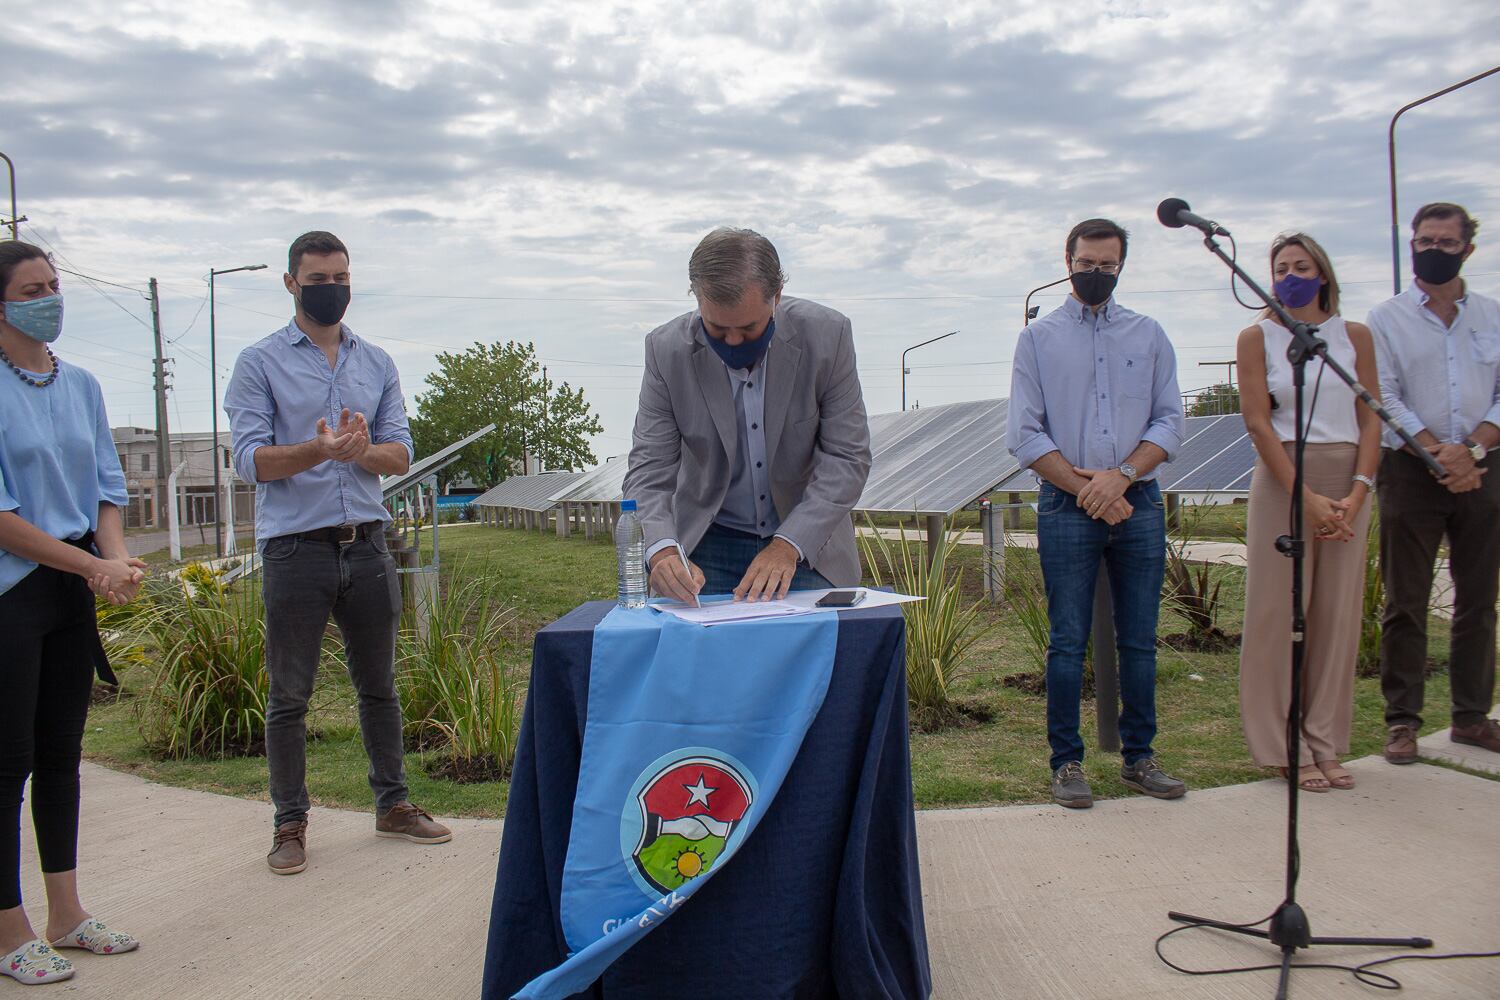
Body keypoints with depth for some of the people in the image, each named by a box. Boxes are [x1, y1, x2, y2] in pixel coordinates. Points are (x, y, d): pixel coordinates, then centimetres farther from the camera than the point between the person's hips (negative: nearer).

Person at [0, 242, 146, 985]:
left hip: (73, 593, 6)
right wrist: (92, 566, -16)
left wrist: (117, 560, -8)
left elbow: (108, 487, 9)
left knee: (61, 753, 13)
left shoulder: (81, 386, 9)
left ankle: (64, 916, 24)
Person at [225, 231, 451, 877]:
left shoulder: (378, 364, 13)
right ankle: (290, 824, 16)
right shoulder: (260, 363, 2)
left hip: (367, 545, 4)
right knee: (289, 696, 3)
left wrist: (364, 450, -18)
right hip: (295, 550, -3)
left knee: (379, 685, 13)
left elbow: (401, 454, 5)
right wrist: (315, 450, -25)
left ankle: (392, 805, 25)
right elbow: (250, 459, -8)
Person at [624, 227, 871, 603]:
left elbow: (847, 458, -12)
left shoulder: (826, 334, -13)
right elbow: (649, 468, -10)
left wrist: (788, 545, -24)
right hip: (709, 549, 0)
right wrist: (664, 550, -29)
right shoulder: (667, 349, -12)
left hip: (809, 543, 0)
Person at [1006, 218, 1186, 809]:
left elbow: (1170, 420, 6)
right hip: (1066, 509, -2)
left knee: (1139, 640, 6)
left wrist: (1120, 475, -10)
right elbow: (1024, 434, 0)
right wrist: (1086, 488, -8)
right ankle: (1066, 762, 7)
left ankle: (1138, 758, 15)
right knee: (1068, 642, -1)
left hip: (1138, 501, 2)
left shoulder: (1149, 335, 13)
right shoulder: (1039, 338, 7)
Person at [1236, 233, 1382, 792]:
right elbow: (1258, 422, -6)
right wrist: (1306, 496, -15)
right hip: (1283, 479, -3)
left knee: (1339, 611, 4)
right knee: (1279, 612, -2)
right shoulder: (1258, 338, 2)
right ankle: (1285, 748, 7)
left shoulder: (1355, 336, 9)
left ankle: (1326, 744, 15)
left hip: (1348, 481, 3)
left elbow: (1371, 418, 5)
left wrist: (1357, 491, -11)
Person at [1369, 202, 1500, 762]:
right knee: (1406, 602, 0)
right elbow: (1384, 399, -5)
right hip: (1411, 471, -3)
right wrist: (1439, 454, -15)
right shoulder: (1385, 320, 4)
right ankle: (1403, 719, 7)